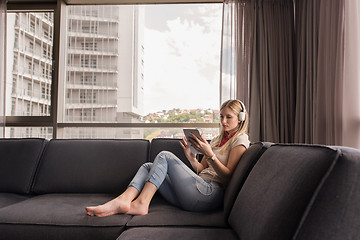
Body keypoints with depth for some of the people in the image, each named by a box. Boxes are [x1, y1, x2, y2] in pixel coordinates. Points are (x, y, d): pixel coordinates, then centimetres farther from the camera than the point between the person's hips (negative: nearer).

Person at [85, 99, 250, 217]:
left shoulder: (240, 140, 3)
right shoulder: (217, 139, 27)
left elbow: (228, 176, -8)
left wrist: (209, 154, -17)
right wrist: (190, 156, 2)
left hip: (210, 193, -8)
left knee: (165, 156, -15)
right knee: (148, 166, 1)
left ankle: (141, 203, -25)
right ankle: (123, 201, -25)